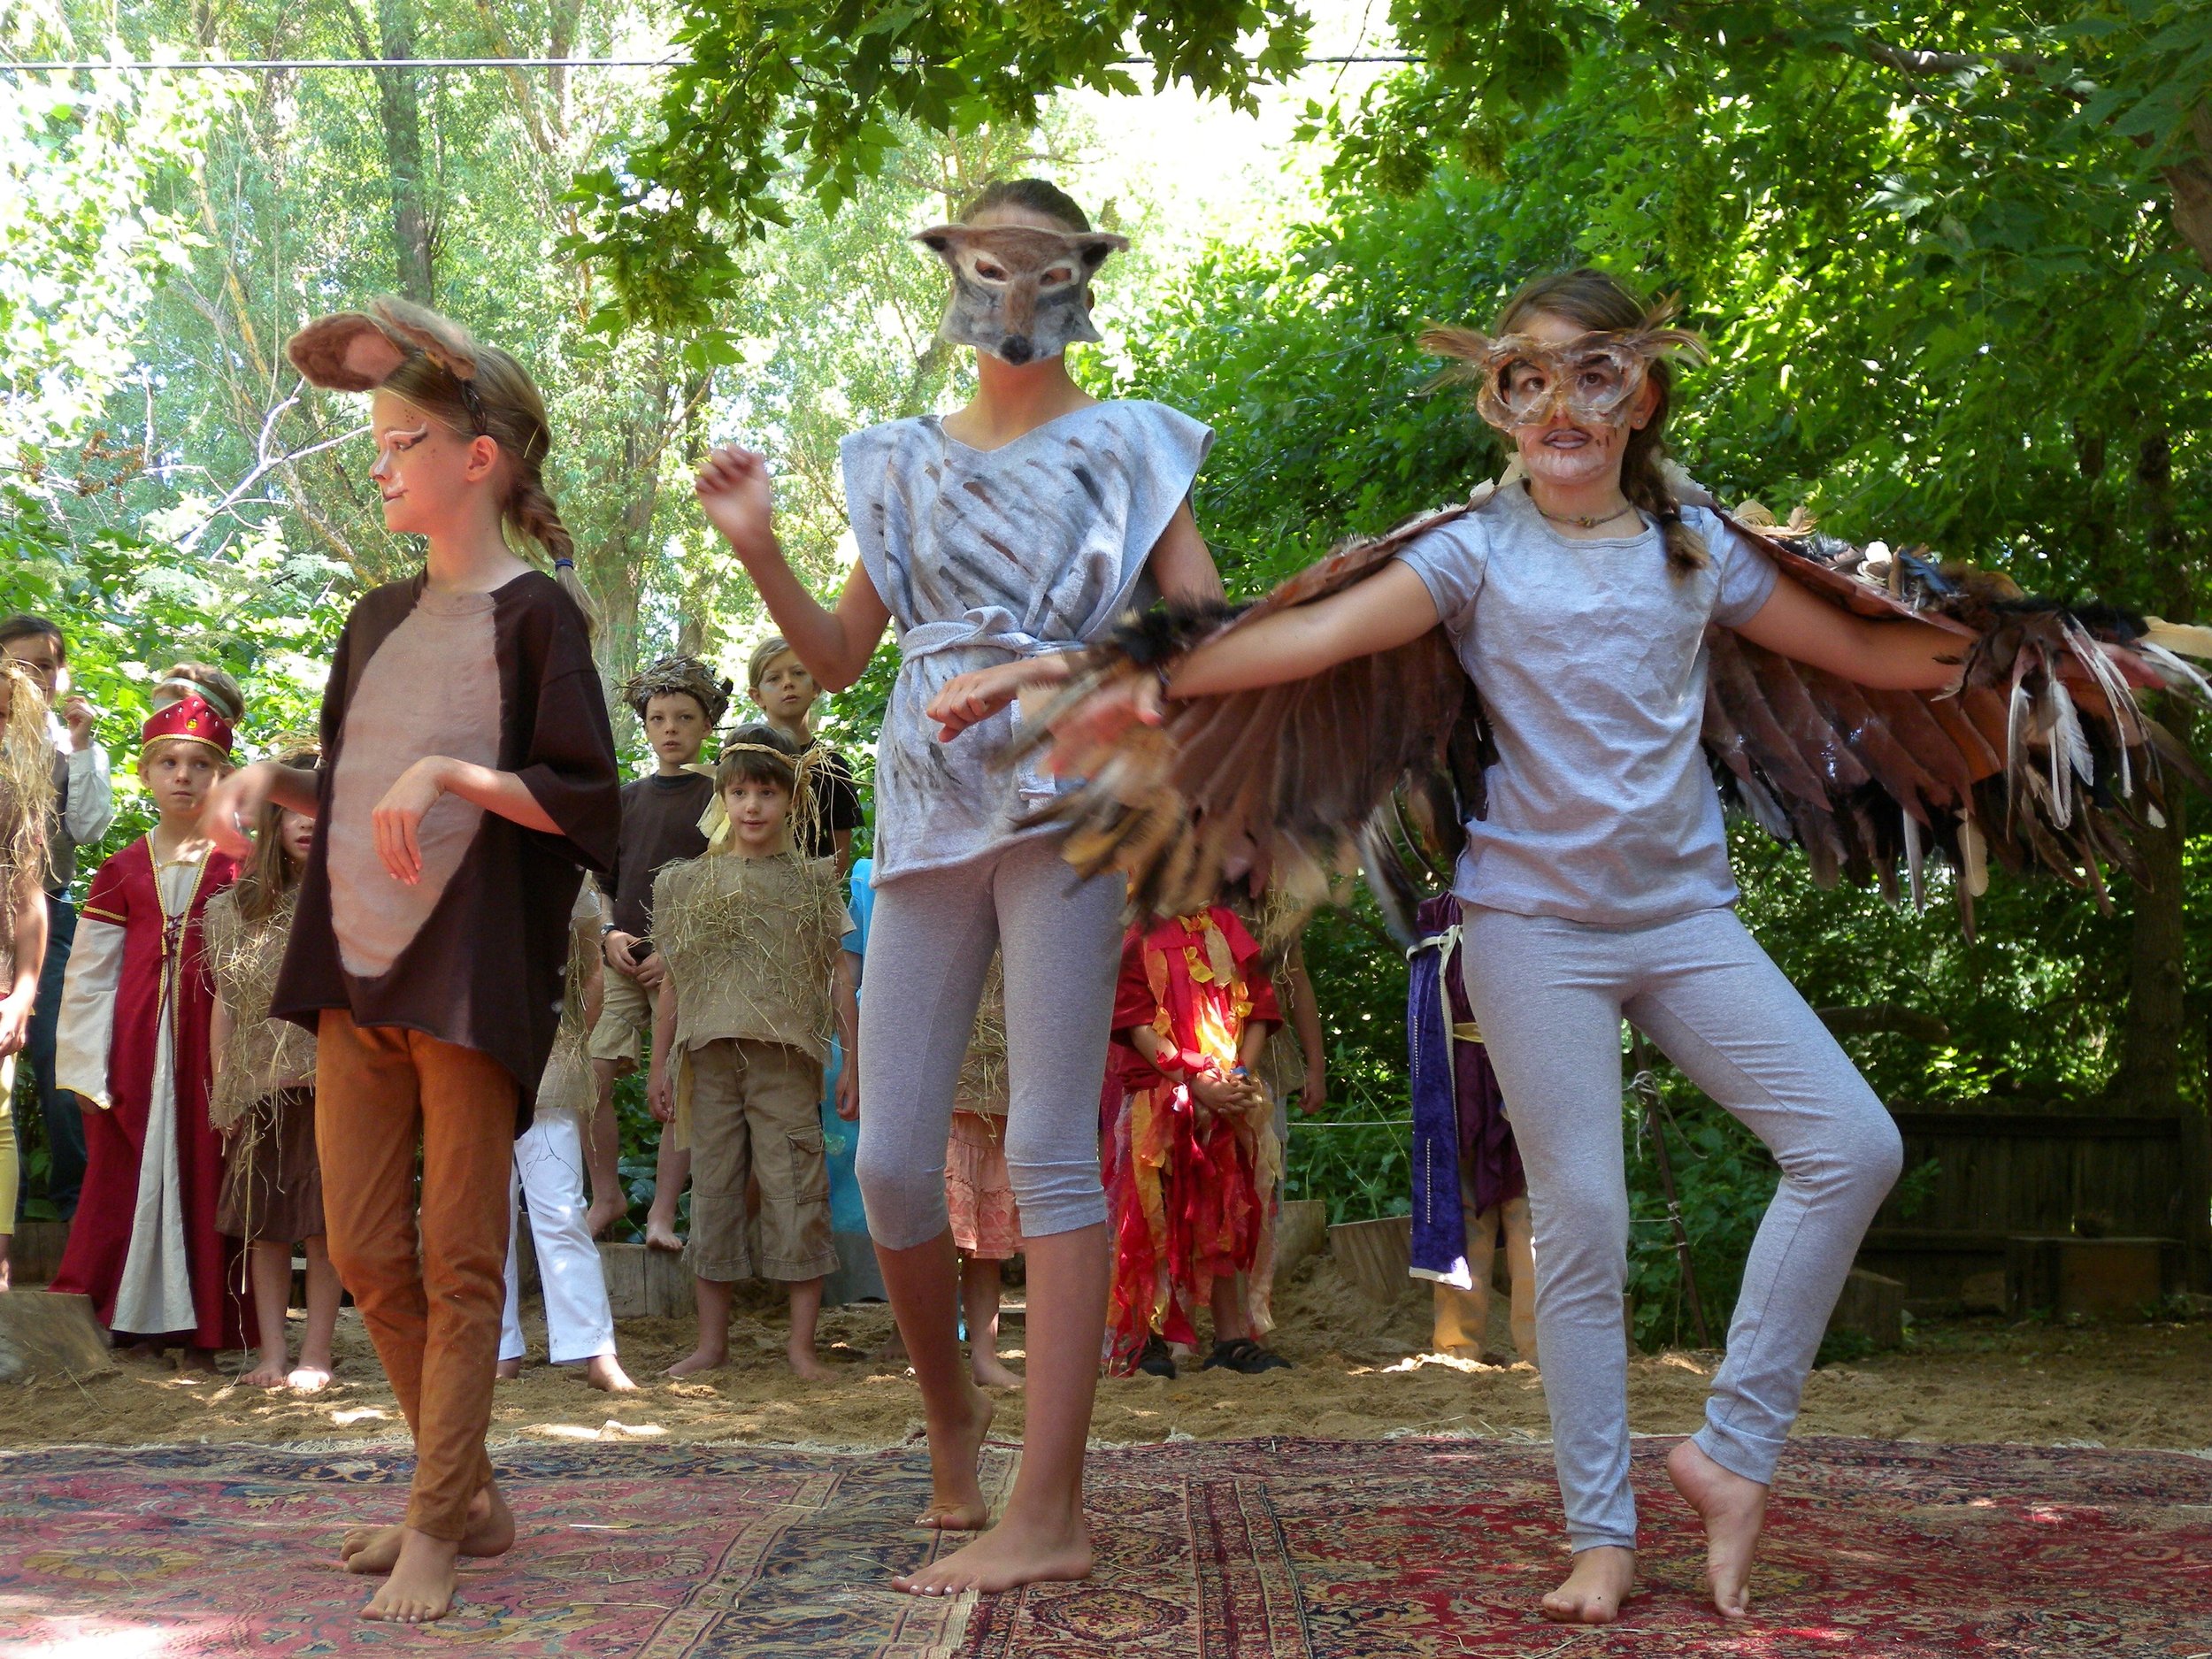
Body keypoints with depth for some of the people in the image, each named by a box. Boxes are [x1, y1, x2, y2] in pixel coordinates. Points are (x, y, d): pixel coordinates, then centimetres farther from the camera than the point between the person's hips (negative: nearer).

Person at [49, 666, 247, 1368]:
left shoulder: (239, 866, 2)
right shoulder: (120, 872, 9)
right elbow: (90, 970, 8)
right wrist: (87, 1067, 2)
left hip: (212, 1034, -2)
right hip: (138, 1040, 2)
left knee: (203, 1172, 0)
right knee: (133, 1171, 4)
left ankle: (200, 1323, 8)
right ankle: (137, 1317, 14)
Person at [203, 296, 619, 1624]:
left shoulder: (536, 610, -5)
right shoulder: (380, 619, 16)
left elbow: (586, 799, -11)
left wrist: (450, 773, -21)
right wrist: (267, 779, 6)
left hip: (474, 969, -7)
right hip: (358, 966, 7)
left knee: (459, 1258, -1)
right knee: (367, 1253, 9)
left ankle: (436, 1530, 5)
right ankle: (471, 1493, 22)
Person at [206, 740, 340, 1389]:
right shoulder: (241, 906, 10)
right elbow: (225, 1002, 12)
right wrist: (221, 1090, 8)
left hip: (331, 1083, -3)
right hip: (259, 1085, 3)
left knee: (323, 1221, -1)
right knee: (263, 1220, 5)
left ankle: (316, 1354, 6)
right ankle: (272, 1354, 11)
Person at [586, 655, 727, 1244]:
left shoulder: (718, 797, 2)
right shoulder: (627, 798, 16)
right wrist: (608, 934, 2)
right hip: (624, 961, 4)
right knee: (591, 1079, -5)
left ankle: (662, 1213, 2)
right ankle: (606, 1196, 10)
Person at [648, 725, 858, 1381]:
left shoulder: (812, 882, 6)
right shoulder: (690, 883, 11)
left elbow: (839, 974, 5)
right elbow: (674, 981, 13)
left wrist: (854, 1061, 0)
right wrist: (660, 1064, 10)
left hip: (786, 1059, -2)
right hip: (710, 1056, 2)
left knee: (795, 1189, -4)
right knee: (712, 1186, 5)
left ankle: (802, 1342, 3)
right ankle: (712, 1340, 14)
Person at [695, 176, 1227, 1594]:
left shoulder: (1130, 446, 9)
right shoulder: (904, 463, 19)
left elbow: (1206, 631, 0)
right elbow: (839, 656, 17)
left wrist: (1070, 672, -16)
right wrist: (759, 552, 1)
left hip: (1067, 804, -4)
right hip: (929, 813, 4)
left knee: (1049, 1146, -10)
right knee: (891, 1160, -1)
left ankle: (1049, 1510, -9)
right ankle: (951, 1407, 25)